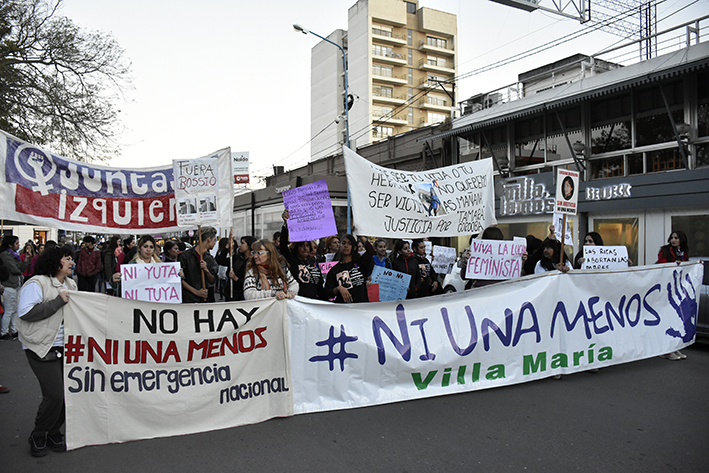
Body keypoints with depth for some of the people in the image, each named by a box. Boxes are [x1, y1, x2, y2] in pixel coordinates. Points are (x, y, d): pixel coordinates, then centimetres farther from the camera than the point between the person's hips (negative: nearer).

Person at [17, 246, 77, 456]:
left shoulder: (70, 284, 13)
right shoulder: (37, 283, -11)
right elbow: (26, 313, -21)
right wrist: (58, 301, -20)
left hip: (63, 347, 8)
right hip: (42, 348, -8)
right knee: (54, 394, -10)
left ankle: (53, 433, 26)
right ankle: (38, 437, 13)